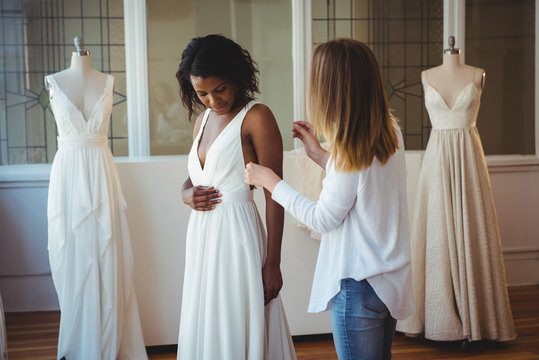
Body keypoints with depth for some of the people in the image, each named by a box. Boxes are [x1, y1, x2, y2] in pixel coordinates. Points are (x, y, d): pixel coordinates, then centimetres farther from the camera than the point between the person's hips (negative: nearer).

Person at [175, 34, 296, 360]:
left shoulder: (256, 117, -10)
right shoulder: (204, 119, 14)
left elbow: (274, 195, -12)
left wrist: (272, 263, -14)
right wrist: (187, 194, -1)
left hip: (237, 234, -7)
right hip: (202, 235, 7)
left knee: (238, 332, 1)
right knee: (204, 331, 14)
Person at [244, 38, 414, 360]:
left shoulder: (351, 148, -23)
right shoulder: (390, 131, 1)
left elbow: (322, 219, -14)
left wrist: (270, 181, -5)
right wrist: (320, 155, 15)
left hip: (358, 286, -8)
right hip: (393, 280, 8)